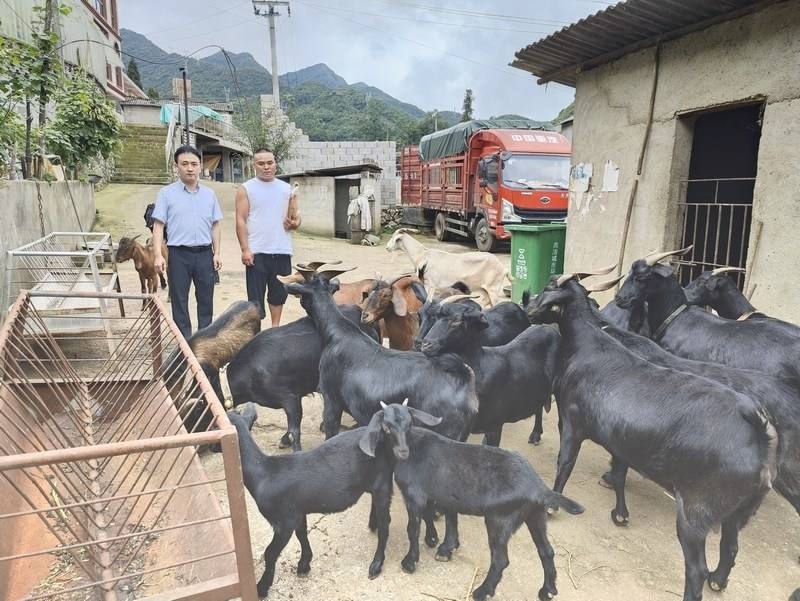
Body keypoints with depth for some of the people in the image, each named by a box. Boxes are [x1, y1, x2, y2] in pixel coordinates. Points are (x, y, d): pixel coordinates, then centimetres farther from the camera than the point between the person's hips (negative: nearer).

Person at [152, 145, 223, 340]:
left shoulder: (209, 194, 9)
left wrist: (217, 253, 5)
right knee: (179, 301, 4)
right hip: (179, 254, -2)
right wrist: (158, 255, -12)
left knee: (206, 299, 8)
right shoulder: (166, 193, 0)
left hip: (205, 253, 3)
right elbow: (158, 226, -2)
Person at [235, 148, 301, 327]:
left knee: (279, 292, 13)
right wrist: (245, 249, -15)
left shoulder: (286, 188, 11)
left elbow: (295, 215, 17)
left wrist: (295, 223, -8)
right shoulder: (246, 189, 0)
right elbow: (241, 221, -6)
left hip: (282, 251, 4)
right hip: (257, 252, -4)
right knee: (256, 294, 1)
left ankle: (275, 327, 27)